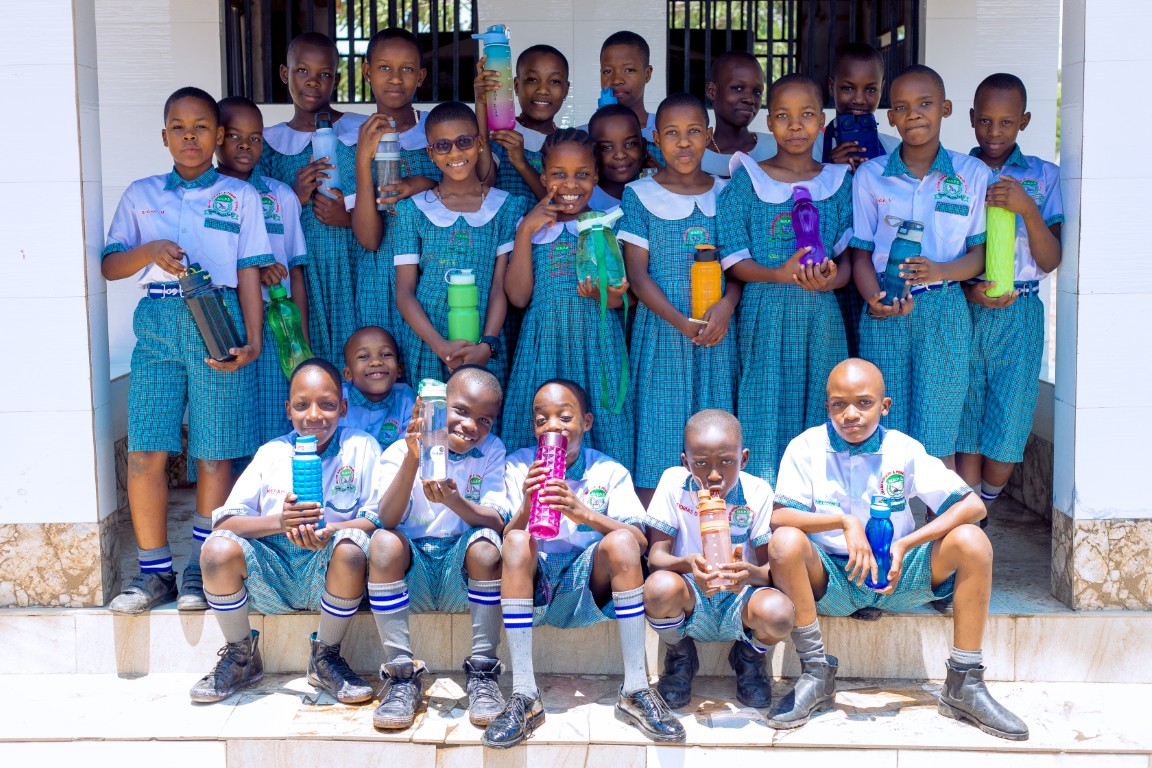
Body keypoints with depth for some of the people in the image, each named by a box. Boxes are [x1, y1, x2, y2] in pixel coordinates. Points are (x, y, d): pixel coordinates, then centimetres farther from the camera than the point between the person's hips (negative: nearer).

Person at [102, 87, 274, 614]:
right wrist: (150, 250, -8)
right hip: (157, 323, 2)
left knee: (215, 453, 0)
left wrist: (253, 340, -5)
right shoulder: (140, 195, 16)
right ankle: (155, 571, 7)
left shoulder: (241, 196, 10)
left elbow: (249, 274, 6)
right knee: (145, 453, -4)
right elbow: (109, 265, 12)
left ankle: (201, 569, 11)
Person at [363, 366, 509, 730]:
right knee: (384, 541, -29)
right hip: (411, 576, 0)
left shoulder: (491, 452, 2)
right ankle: (402, 675, -19)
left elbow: (497, 522, -12)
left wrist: (455, 501, -31)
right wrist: (412, 459, -29)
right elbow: (386, 520, -17)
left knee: (484, 543, -29)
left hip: (462, 577, 0)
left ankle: (482, 672, -16)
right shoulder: (400, 451, -2)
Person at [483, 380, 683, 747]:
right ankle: (524, 696, -31)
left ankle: (635, 689, -23)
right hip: (536, 582, 0)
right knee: (518, 542, -30)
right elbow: (505, 539, -5)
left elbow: (640, 542, -12)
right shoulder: (519, 466, 4)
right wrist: (526, 506, -25)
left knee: (621, 541, -28)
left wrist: (584, 513, -26)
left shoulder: (609, 472, 2)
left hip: (590, 583, 0)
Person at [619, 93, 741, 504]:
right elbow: (637, 273, -4)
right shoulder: (640, 194, 1)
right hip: (661, 328, -2)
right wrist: (681, 322, -16)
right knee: (658, 428, -3)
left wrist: (727, 305, -13)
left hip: (717, 328, 3)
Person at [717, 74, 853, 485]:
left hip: (821, 315, 3)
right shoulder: (748, 180, 1)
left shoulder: (838, 181, 9)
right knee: (766, 412, -2)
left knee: (817, 404, 5)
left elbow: (850, 256, 6)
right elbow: (733, 259, -3)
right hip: (764, 313, -2)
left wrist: (830, 279, -17)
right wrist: (779, 274, -21)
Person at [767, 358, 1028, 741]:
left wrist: (906, 544, -22)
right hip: (831, 578, -1)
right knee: (785, 542, -32)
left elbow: (972, 504, -11)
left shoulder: (903, 449, -5)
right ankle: (816, 674, -15)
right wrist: (845, 522, -31)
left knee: (972, 541, -21)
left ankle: (964, 684, -11)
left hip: (896, 576, 2)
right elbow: (778, 516, -18)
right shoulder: (806, 448, -7)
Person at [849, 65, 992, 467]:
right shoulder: (869, 175, 3)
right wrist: (876, 300, -16)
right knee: (885, 437, 2)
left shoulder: (973, 174, 2)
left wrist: (940, 271, -18)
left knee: (937, 439, 0)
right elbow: (861, 254, 4)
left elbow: (980, 252, 3)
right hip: (885, 314, 1)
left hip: (945, 314, 0)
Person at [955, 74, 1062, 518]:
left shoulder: (1042, 176, 5)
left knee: (1007, 433, 1)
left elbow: (1050, 261, 0)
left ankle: (986, 505, 29)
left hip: (1019, 315, 0)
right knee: (965, 432, -1)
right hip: (963, 310, 0)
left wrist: (1028, 209, -16)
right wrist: (968, 290, -12)